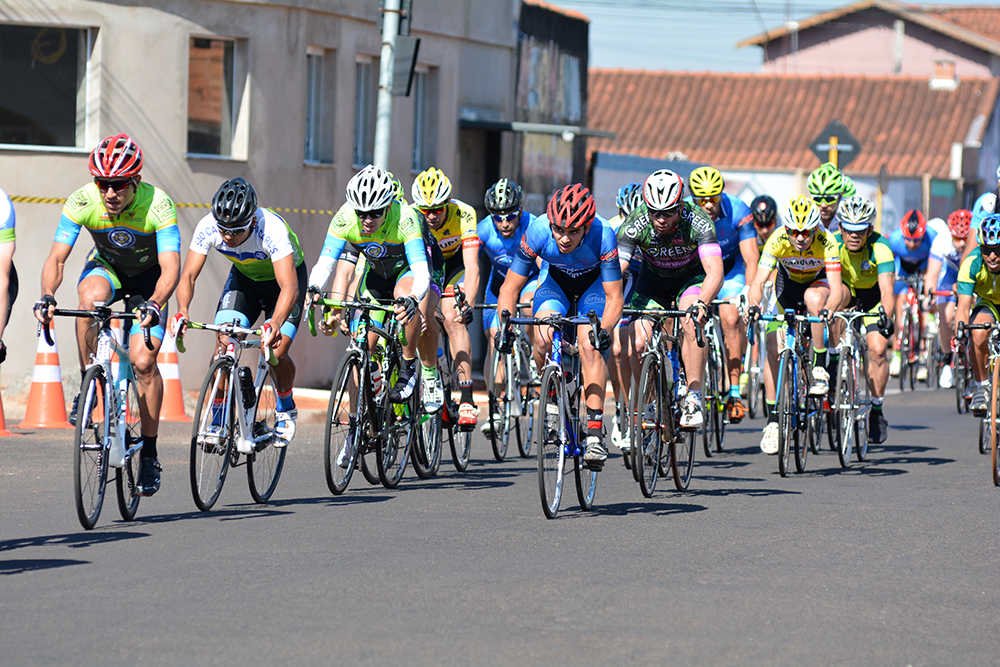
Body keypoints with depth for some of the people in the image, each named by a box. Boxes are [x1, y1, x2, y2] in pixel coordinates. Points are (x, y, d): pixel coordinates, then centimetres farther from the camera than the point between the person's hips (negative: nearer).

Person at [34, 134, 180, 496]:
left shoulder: (157, 205, -32)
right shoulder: (82, 202, -26)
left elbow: (170, 268, -37)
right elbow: (57, 258, -25)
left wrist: (153, 305, -55)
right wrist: (46, 297, -44)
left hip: (148, 276, -1)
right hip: (106, 266, 2)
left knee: (143, 361, -16)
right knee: (90, 297, -36)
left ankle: (149, 454, -1)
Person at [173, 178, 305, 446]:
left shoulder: (273, 230, -40)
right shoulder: (208, 227, -29)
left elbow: (289, 288, -45)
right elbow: (188, 275, -27)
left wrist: (274, 325, -61)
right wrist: (182, 311, -47)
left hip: (285, 276, -3)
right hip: (244, 277, 3)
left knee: (276, 353, -17)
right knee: (224, 343, -16)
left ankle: (285, 409, 11)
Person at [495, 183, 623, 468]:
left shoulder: (603, 236, -35)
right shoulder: (538, 231, -32)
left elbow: (614, 297, -29)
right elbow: (510, 287, -22)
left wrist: (605, 329, -47)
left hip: (593, 283, -2)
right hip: (555, 280, 2)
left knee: (589, 345, -25)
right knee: (542, 339, -25)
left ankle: (595, 431, -22)